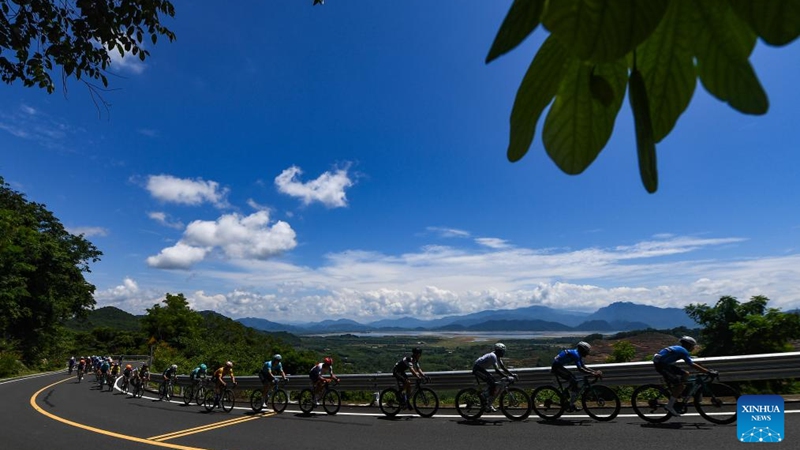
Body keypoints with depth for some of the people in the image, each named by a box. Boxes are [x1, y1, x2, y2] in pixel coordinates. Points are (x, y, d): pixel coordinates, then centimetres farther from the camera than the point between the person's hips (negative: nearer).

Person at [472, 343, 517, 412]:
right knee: (493, 384, -15)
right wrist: (507, 377, -37)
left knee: (494, 383, 6)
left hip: (481, 369, 10)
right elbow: (497, 370, -33)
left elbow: (503, 367, 10)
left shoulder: (497, 356, 5)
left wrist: (511, 374, 0)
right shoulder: (493, 356, -24)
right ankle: (488, 406, -10)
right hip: (477, 369, -10)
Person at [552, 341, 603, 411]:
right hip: (556, 367, -10)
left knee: (574, 379, 11)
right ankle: (571, 404, -8)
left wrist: (595, 371, 5)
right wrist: (593, 373, -28)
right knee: (573, 381, -12)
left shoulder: (578, 354, 10)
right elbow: (580, 368, -27)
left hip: (558, 366, 10)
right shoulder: (575, 354, -20)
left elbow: (583, 366, 15)